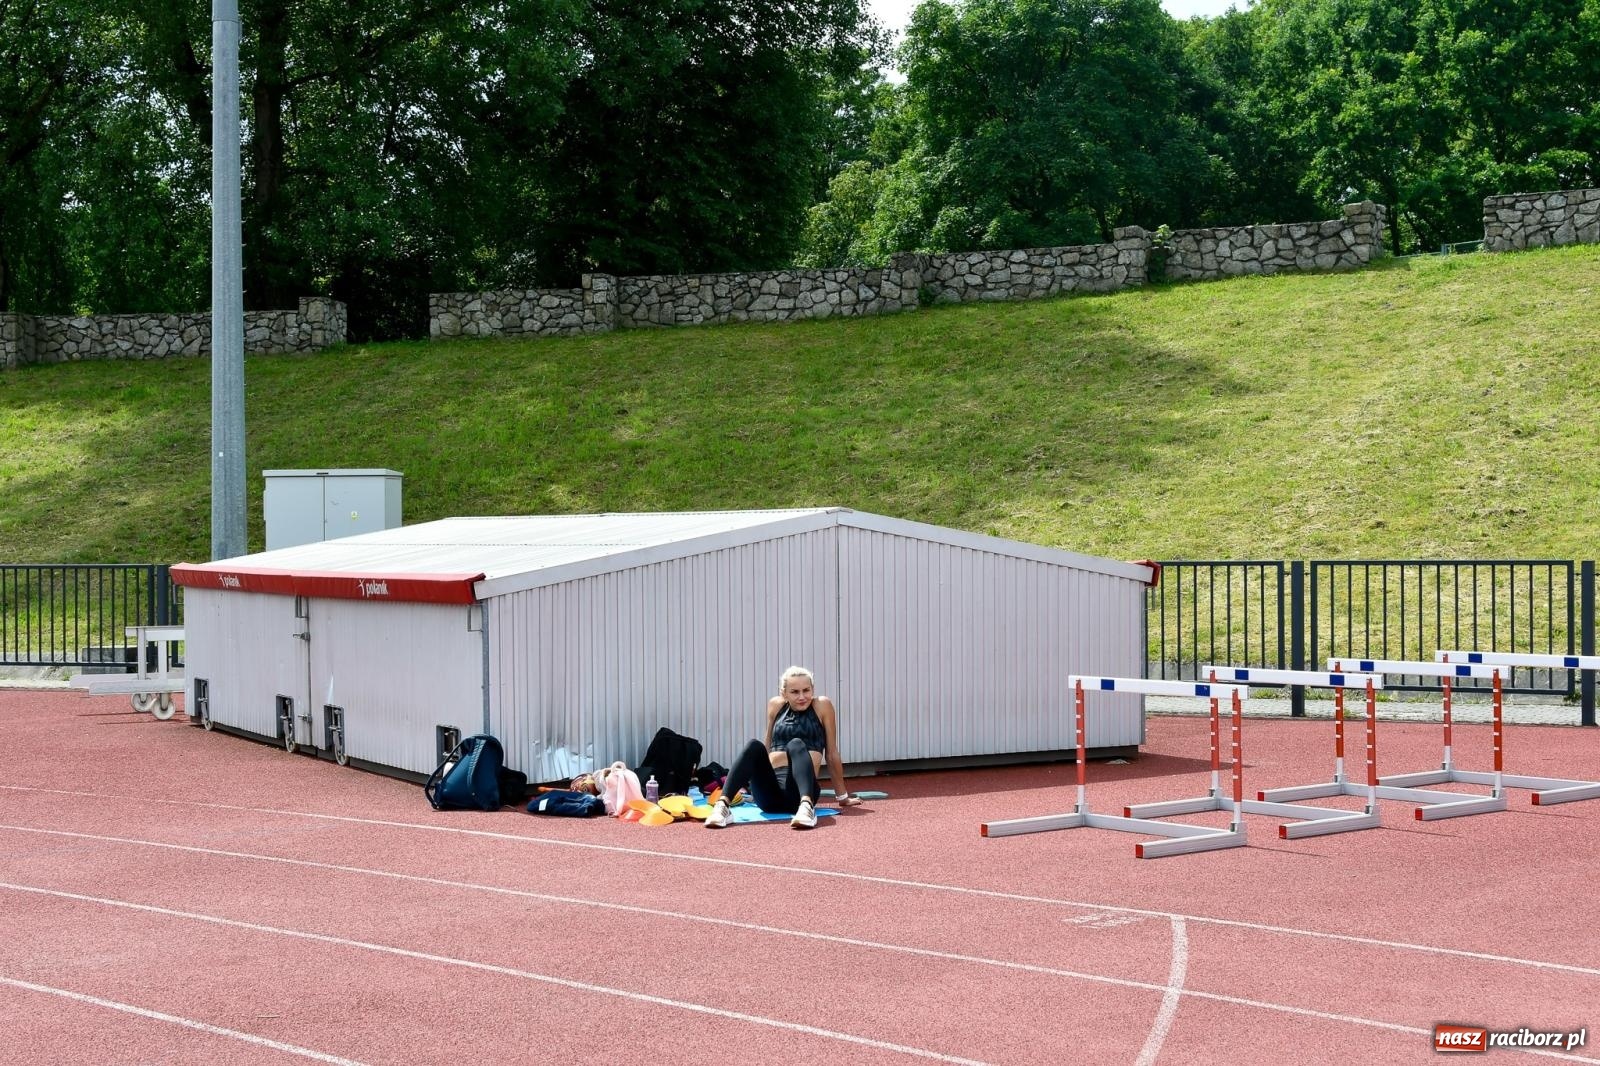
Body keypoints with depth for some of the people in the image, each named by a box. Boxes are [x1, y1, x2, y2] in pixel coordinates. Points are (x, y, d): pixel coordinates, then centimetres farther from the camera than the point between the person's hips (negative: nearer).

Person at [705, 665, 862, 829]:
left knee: (796, 744, -28)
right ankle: (722, 806, -41)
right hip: (770, 793, 3)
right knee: (754, 746, -22)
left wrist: (842, 796, 15)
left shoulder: (822, 706, 7)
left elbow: (832, 754, 9)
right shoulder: (775, 705, 15)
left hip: (799, 792, -3)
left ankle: (807, 807, -54)